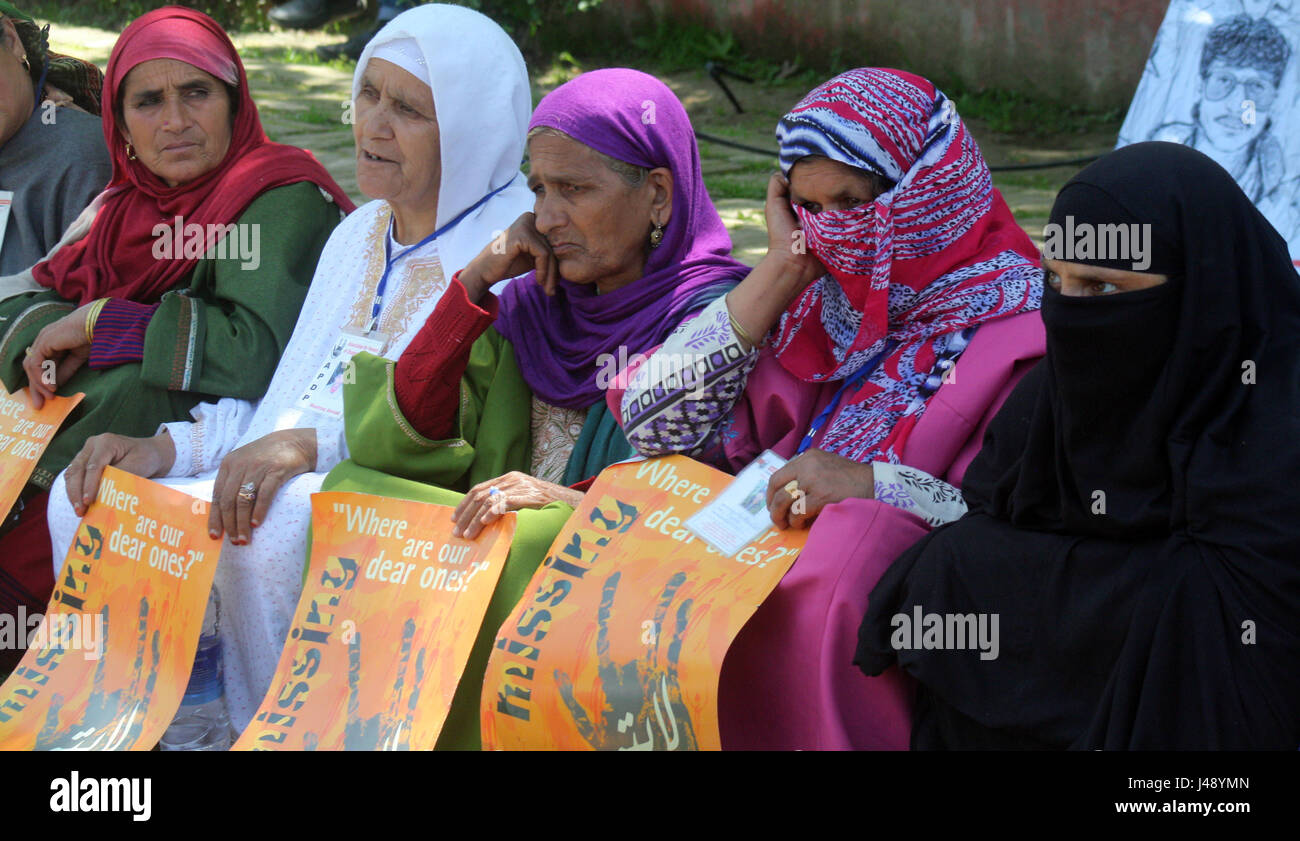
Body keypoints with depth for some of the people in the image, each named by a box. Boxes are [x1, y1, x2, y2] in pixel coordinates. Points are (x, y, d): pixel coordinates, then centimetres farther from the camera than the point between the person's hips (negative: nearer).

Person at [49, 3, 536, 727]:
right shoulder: (357, 237, 19)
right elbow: (293, 403, 16)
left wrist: (313, 444, -28)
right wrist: (167, 448, -2)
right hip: (311, 491, 8)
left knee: (266, 530, -35)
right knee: (89, 500, -7)